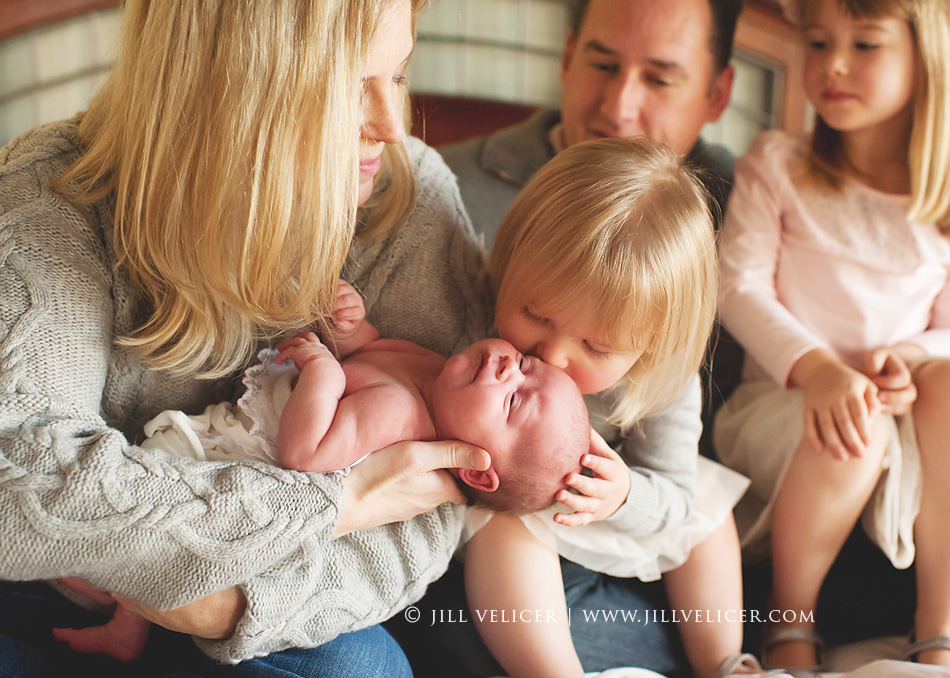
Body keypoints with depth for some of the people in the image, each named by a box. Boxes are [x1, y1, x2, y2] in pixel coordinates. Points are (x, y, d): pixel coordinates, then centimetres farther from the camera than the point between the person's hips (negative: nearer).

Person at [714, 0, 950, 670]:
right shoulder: (777, 164, 3)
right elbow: (738, 285, -8)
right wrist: (816, 367, -26)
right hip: (780, 401, -1)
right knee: (851, 433, -35)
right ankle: (792, 625, -8)